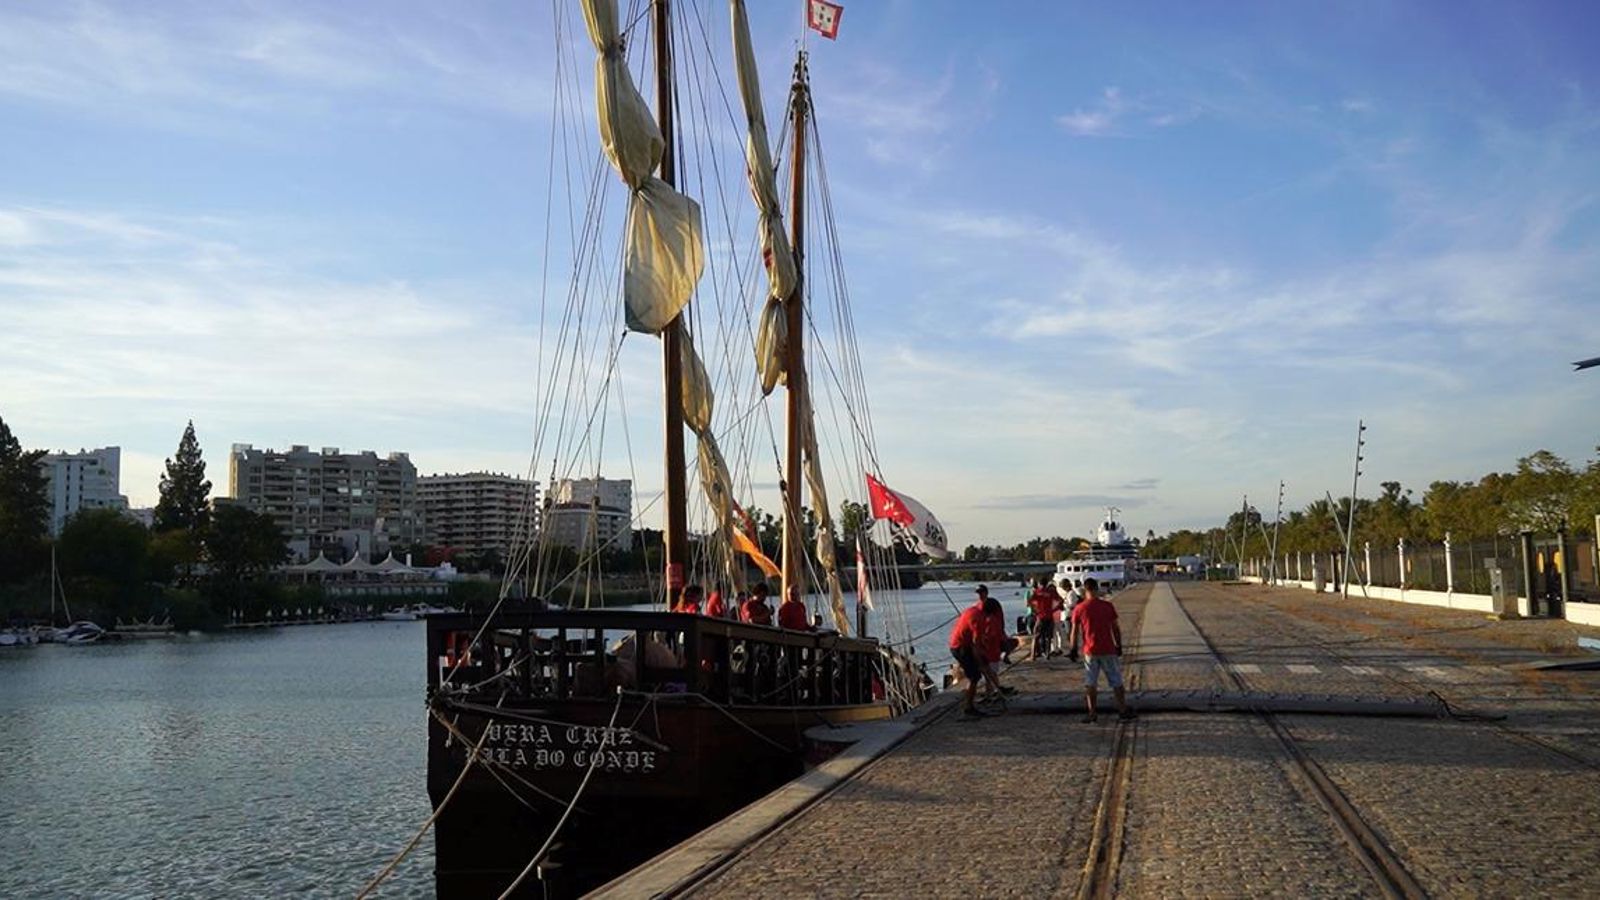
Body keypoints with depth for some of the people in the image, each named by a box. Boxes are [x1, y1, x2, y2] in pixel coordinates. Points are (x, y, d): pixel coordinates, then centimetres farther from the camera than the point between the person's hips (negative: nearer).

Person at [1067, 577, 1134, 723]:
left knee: (1090, 683, 9)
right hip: (1108, 650, 0)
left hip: (1090, 651, 0)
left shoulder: (1079, 609, -5)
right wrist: (1119, 645, 11)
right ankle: (1123, 710, 15)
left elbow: (1074, 632, -1)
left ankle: (1092, 713, 8)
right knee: (1116, 681, 10)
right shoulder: (1107, 606, -5)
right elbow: (1116, 629, 0)